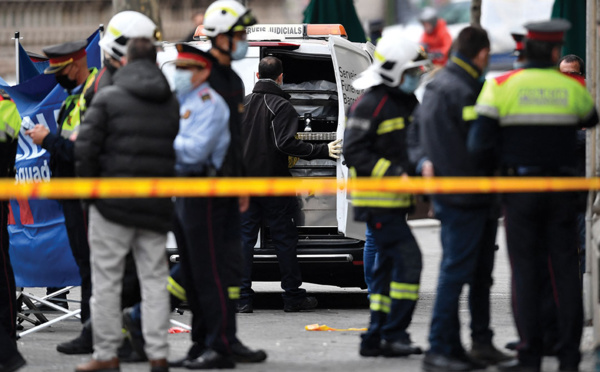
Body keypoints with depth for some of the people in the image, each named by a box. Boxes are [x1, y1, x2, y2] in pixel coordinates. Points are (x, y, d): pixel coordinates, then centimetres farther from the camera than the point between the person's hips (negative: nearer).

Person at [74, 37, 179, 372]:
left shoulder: (109, 97, -5)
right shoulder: (173, 103, 7)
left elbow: (85, 147, -10)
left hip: (113, 203, -4)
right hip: (157, 206, 4)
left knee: (107, 280, 3)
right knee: (155, 280, 8)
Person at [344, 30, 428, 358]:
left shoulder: (408, 103, 15)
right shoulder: (370, 105, -14)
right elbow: (353, 151, -19)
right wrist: (393, 173, -23)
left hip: (396, 200, 10)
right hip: (377, 200, -10)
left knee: (388, 265, 11)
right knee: (408, 258, -16)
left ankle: (375, 337, 17)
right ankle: (394, 334, -14)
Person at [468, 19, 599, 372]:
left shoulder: (500, 87, -5)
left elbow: (480, 146, -7)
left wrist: (497, 166, 12)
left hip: (520, 189, -1)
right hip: (563, 190, 1)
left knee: (526, 270, 1)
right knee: (565, 269, 5)